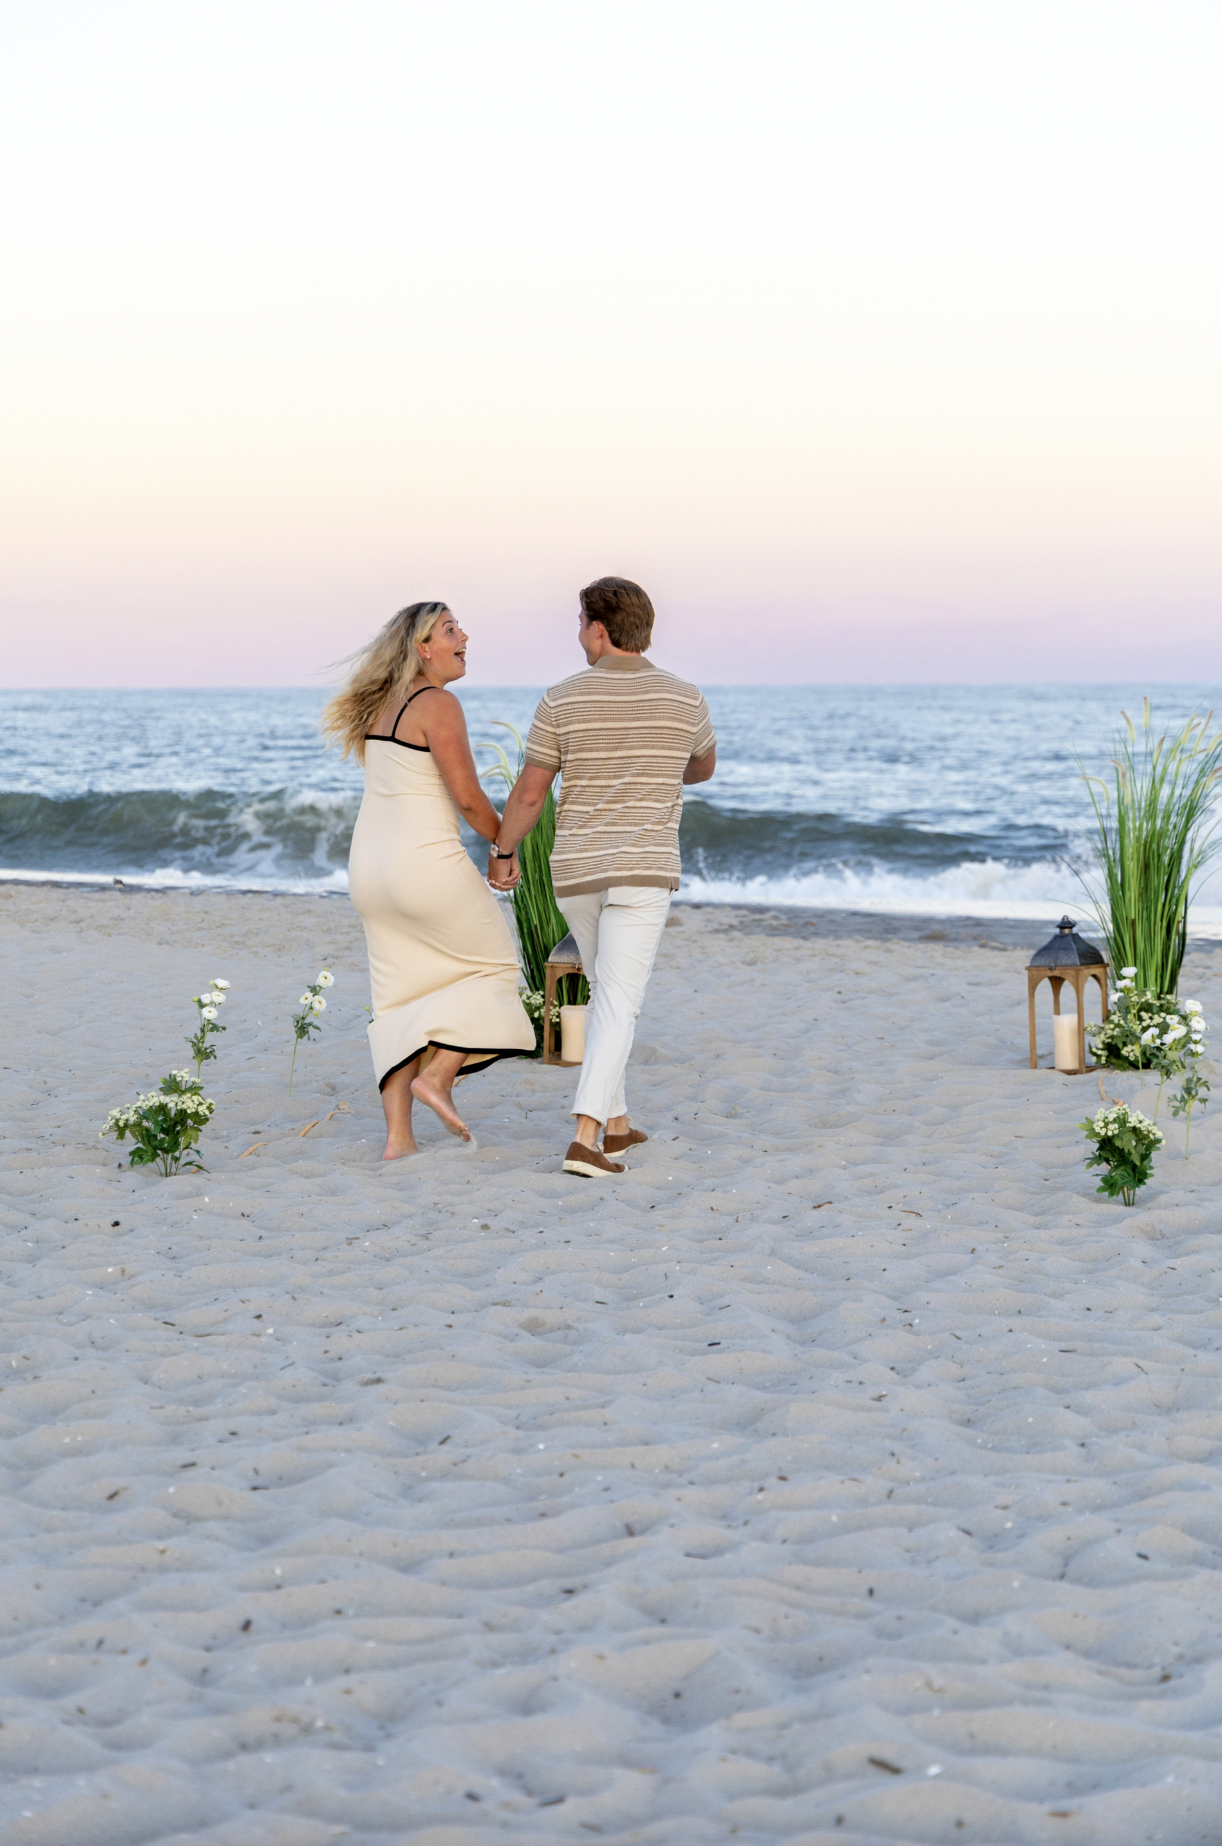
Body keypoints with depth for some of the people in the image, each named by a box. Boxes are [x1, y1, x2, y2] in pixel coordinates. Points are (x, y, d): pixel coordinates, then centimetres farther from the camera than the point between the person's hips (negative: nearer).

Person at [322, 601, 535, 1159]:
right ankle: (437, 1076, -2)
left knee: (400, 1001, 10)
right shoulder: (438, 705, -12)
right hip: (426, 862, -8)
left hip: (369, 865, 8)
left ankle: (398, 1136, 5)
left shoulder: (379, 706, 13)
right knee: (493, 966, 11)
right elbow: (468, 798, -15)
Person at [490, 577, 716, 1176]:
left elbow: (528, 794, 0)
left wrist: (501, 853, 17)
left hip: (575, 873, 2)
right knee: (617, 1007, -6)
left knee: (608, 991, 21)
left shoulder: (562, 700, -4)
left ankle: (616, 1125, 27)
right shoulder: (684, 699, -1)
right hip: (642, 874, -2)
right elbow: (703, 767, 22)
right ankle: (585, 1139, -21)